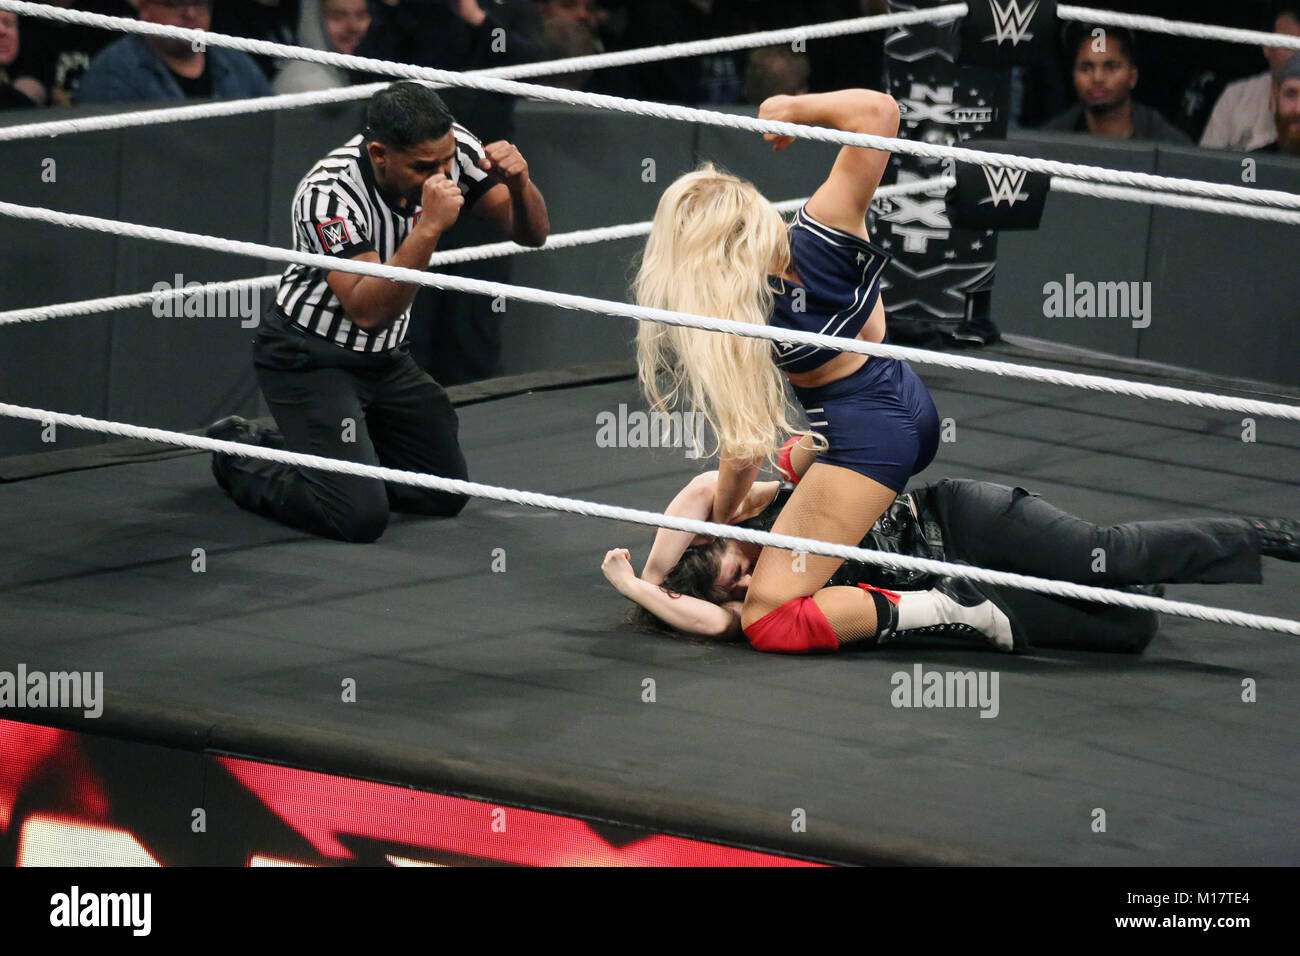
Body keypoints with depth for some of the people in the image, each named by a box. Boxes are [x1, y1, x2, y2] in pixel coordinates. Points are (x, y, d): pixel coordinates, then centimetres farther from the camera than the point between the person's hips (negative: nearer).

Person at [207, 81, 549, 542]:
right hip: (310, 360, -7)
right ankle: (241, 456, 7)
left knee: (446, 493, 6)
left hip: (384, 358, 7)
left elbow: (531, 234, -8)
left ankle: (317, 452, 25)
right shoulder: (329, 193, -32)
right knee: (361, 515, -19)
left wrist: (518, 183, -30)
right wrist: (429, 225, -45)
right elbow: (369, 311, -38)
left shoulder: (449, 148, -14)